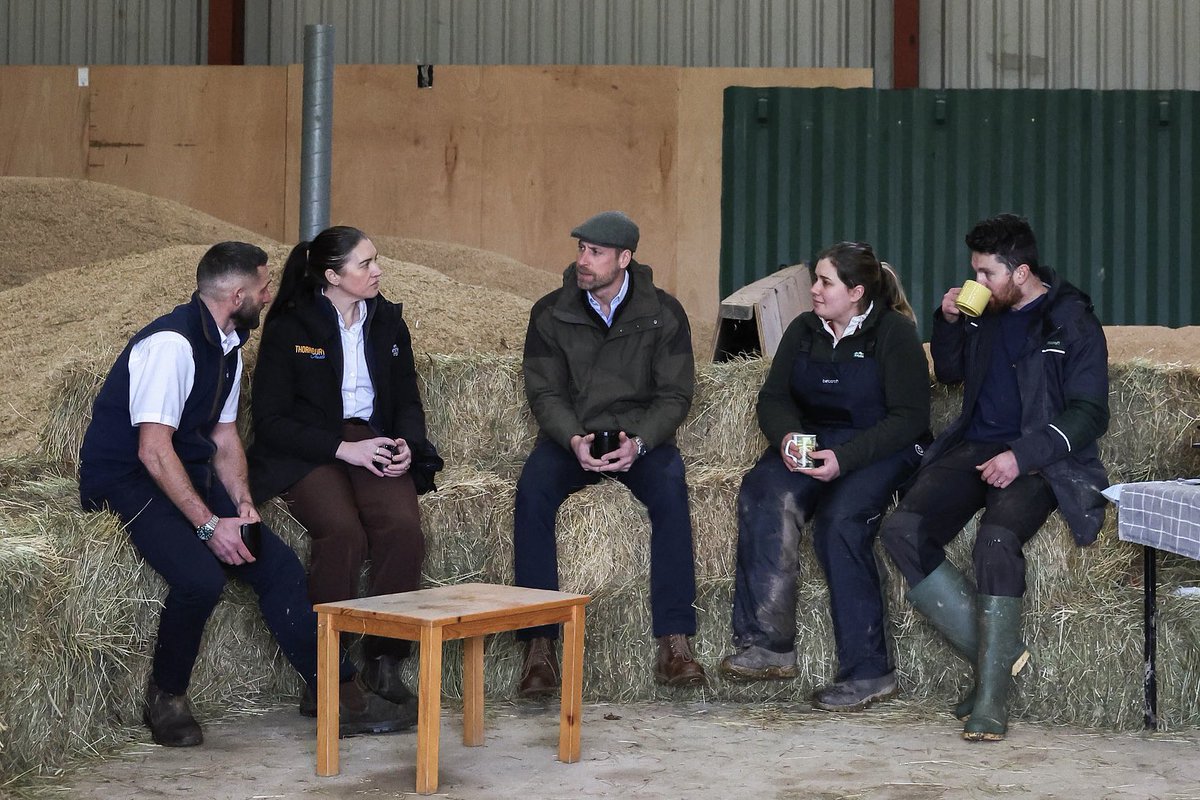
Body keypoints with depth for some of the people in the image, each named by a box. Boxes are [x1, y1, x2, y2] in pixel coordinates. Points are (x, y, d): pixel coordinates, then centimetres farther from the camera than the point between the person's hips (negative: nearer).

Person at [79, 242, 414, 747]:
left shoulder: (227, 345, 8)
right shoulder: (172, 343, -21)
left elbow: (224, 437, 14)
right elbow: (154, 449, -26)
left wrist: (242, 504, -3)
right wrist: (209, 524, -26)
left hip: (187, 476, 9)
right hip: (124, 480, -9)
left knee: (277, 564, -6)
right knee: (200, 576, -31)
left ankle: (342, 696, -1)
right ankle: (165, 701, -7)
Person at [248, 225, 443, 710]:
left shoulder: (388, 322, 12)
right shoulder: (288, 328, -3)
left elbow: (408, 401, 19)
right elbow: (270, 419, -6)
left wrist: (405, 444, -5)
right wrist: (343, 448, -17)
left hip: (374, 443, 4)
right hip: (305, 452, -4)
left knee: (404, 528, -28)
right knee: (342, 531, -34)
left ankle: (384, 664, -18)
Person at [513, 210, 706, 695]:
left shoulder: (663, 313, -1)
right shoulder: (551, 313, 1)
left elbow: (675, 395, -2)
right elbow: (544, 393, -1)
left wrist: (638, 442, -21)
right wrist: (574, 441, -22)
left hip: (639, 436, 0)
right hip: (569, 436, 1)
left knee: (670, 487, -33)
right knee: (532, 490, -31)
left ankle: (674, 641, -31)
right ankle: (539, 642, -30)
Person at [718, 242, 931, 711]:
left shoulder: (894, 333, -7)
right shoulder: (804, 329, 11)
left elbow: (910, 418, -12)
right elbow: (773, 397, 12)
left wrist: (845, 458, -24)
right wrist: (786, 436, -13)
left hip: (880, 449, -5)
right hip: (810, 441, 5)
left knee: (841, 518, -34)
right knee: (762, 495, -27)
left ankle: (866, 671, -28)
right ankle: (768, 643, -30)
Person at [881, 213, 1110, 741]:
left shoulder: (1072, 322, -3)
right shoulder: (983, 312, 13)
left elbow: (1089, 414, -8)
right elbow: (948, 373, 29)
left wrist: (1023, 455, -21)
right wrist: (946, 322, 8)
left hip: (1038, 459, -6)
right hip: (974, 448, 6)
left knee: (995, 540, -35)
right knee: (903, 531, -20)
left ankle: (992, 696, -26)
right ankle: (996, 654, -14)